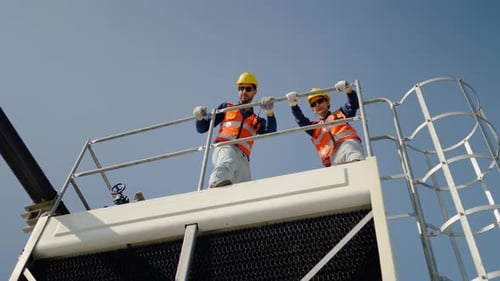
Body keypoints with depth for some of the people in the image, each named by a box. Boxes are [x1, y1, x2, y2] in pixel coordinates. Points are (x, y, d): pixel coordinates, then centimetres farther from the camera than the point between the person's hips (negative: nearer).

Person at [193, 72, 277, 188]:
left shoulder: (258, 121, 29)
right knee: (228, 161, -38)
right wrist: (199, 118, -1)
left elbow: (270, 132, 5)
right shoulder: (226, 107, 26)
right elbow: (202, 128, 23)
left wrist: (269, 112, -13)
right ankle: (217, 185, -68)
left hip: (243, 158, 3)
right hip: (225, 148, -3)